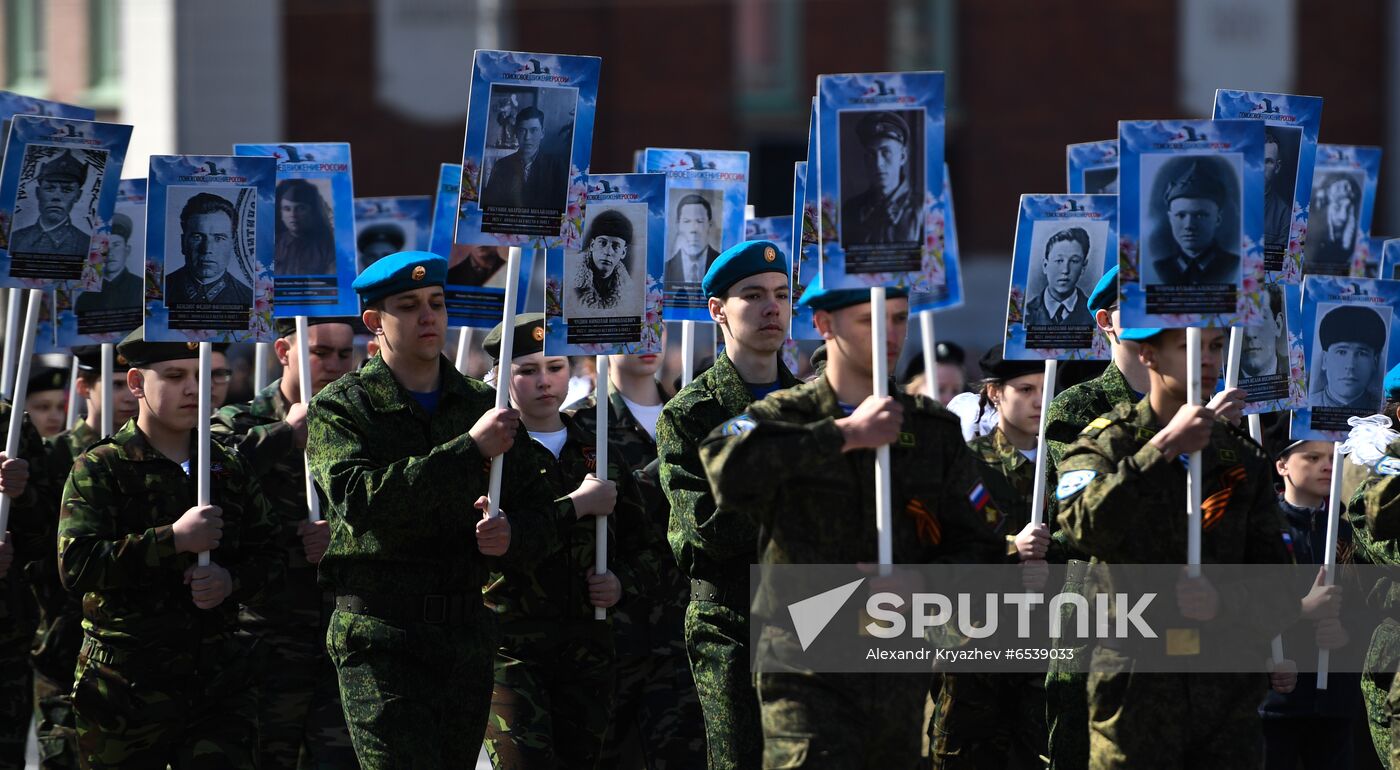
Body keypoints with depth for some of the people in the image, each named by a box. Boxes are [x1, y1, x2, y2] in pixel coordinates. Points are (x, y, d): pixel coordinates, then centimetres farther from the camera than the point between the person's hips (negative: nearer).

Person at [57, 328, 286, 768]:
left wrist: (233, 581, -9)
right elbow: (75, 565, -16)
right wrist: (173, 540, -19)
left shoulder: (229, 470, 14)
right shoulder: (100, 469, -3)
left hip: (219, 679, 4)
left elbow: (271, 560, 14)